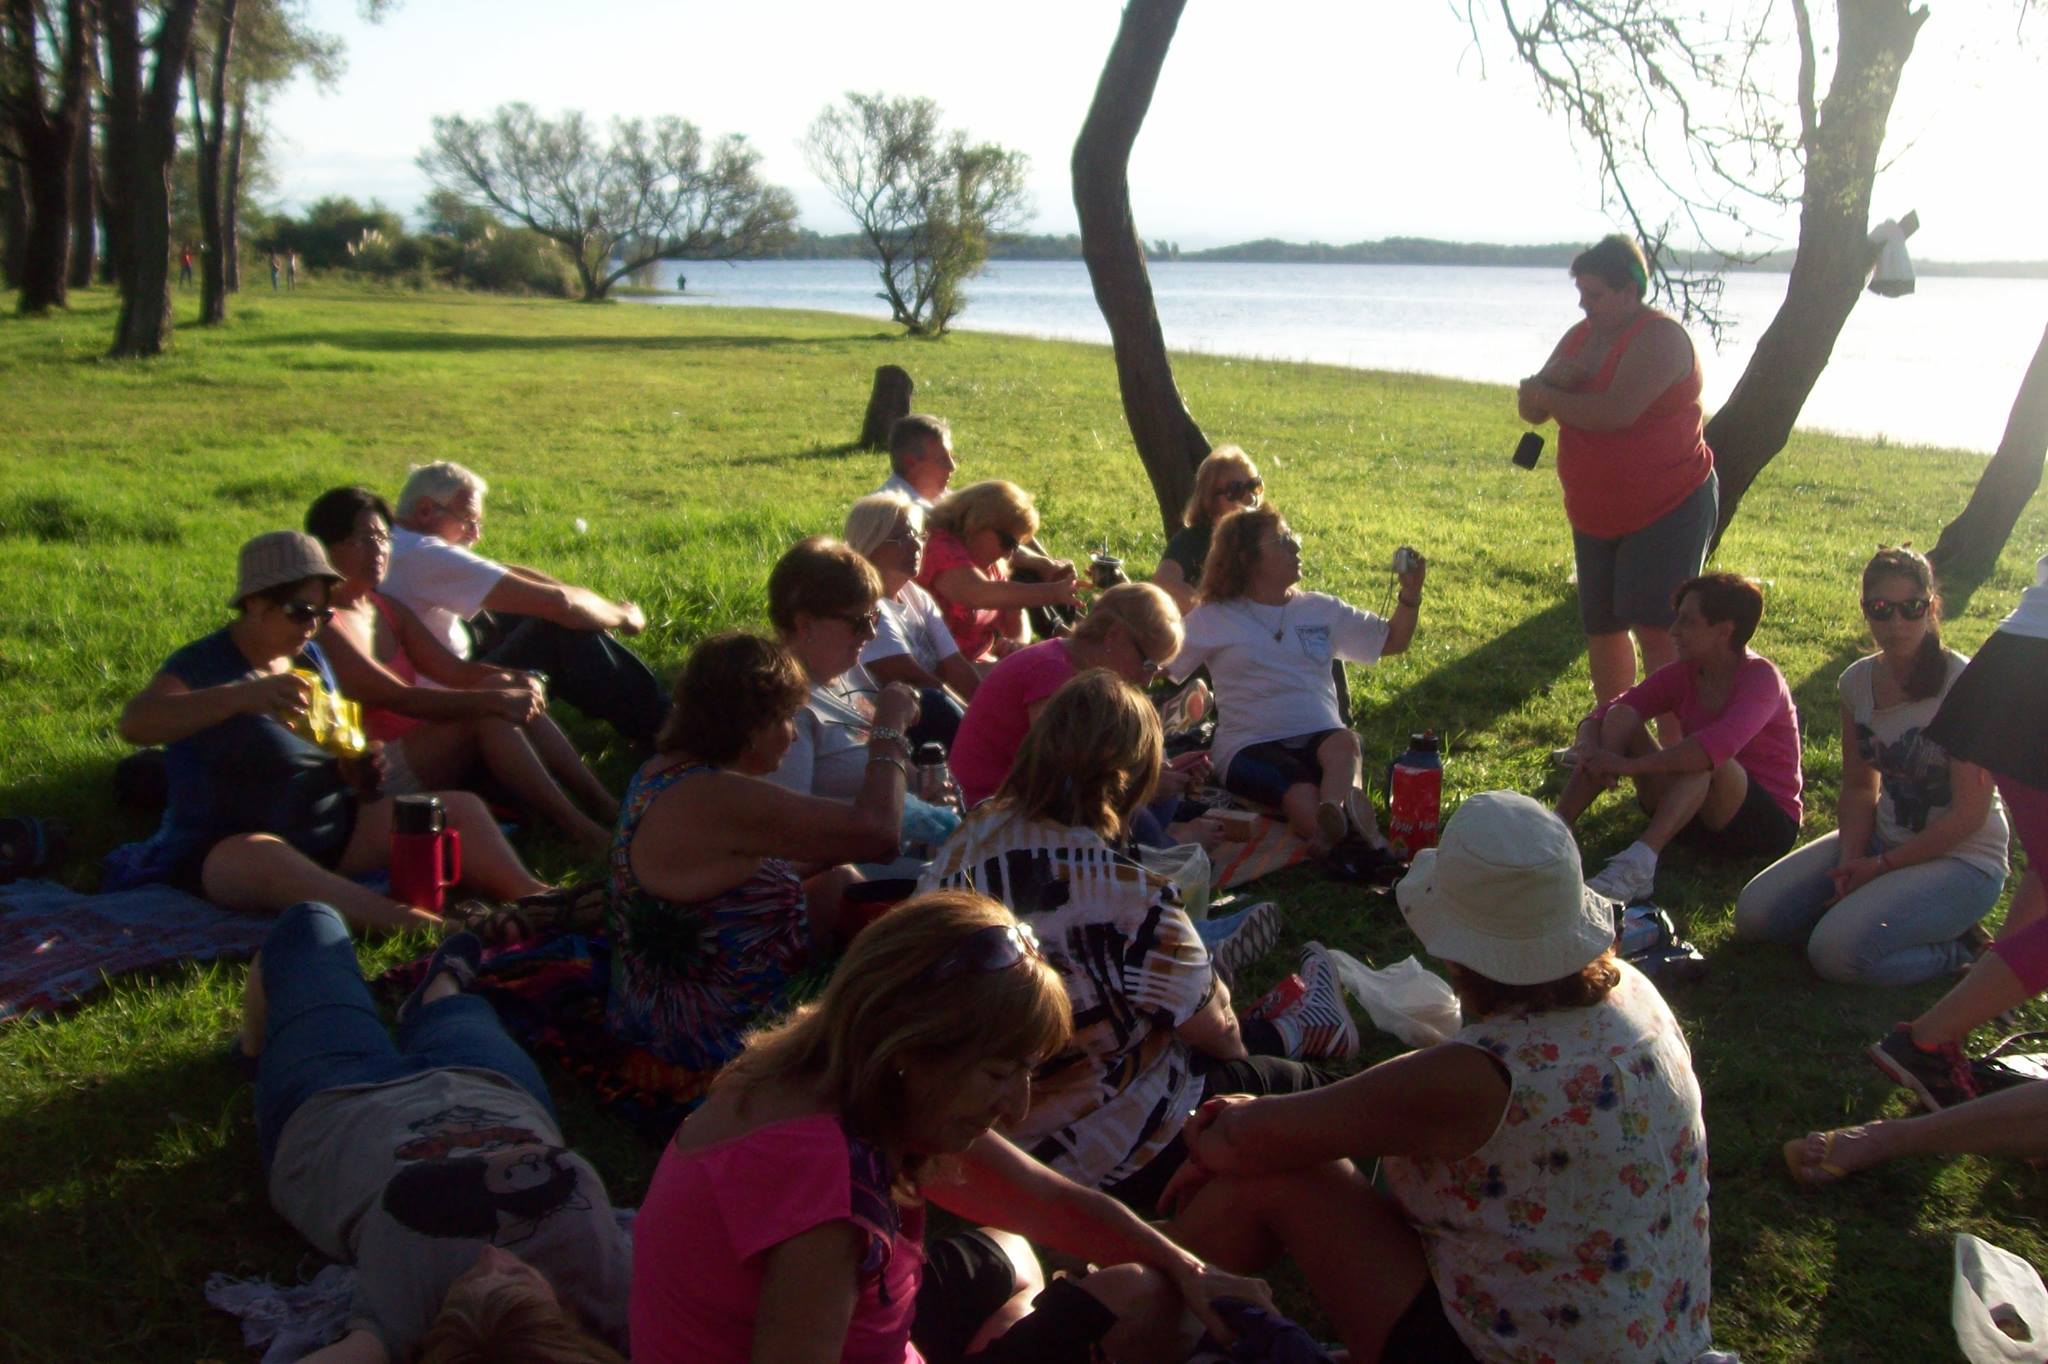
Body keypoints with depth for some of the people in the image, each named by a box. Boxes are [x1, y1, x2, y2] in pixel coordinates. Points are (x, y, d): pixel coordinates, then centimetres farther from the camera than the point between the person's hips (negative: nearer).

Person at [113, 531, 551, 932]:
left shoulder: (309, 657, 11)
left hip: (330, 832, 8)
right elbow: (133, 723, -31)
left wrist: (359, 771, -1)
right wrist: (240, 696, -44)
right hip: (227, 848, -8)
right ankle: (427, 927, -61)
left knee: (460, 807, -3)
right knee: (263, 857, -44)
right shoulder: (204, 664, -11)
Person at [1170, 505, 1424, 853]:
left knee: (1344, 743, -39)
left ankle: (1333, 809, -62)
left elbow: (1392, 641, 22)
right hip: (1252, 745, -1)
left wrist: (1410, 595, 7)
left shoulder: (1322, 609, 21)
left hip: (1320, 736, 1)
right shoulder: (1213, 618, 11)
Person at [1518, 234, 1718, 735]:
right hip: (1596, 516, 8)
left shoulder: (1659, 338, -16)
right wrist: (1557, 380, -16)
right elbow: (1531, 407, 5)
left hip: (1669, 509, -8)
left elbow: (1617, 411, -30)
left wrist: (1550, 398, -16)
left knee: (1656, 628, -16)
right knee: (1602, 627, 13)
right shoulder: (1580, 336, 9)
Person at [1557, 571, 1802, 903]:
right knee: (1621, 717, -13)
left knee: (1707, 758, -36)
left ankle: (1640, 861, -49)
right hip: (1692, 812, 6)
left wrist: (1630, 765, -37)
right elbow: (1603, 712, -6)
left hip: (1768, 823, -5)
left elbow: (1721, 744, -37)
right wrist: (1589, 749, -29)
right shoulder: (1682, 675, 1)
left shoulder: (1761, 677, -17)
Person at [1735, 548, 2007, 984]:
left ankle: (1955, 948, 0)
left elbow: (1970, 814, -17)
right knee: (1753, 915, -8)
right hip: (1882, 842, 6)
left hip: (1960, 860, -6)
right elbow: (1859, 788, 6)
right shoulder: (1858, 681, 0)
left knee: (1837, 952, -26)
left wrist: (1882, 865, -14)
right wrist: (1851, 860, -11)